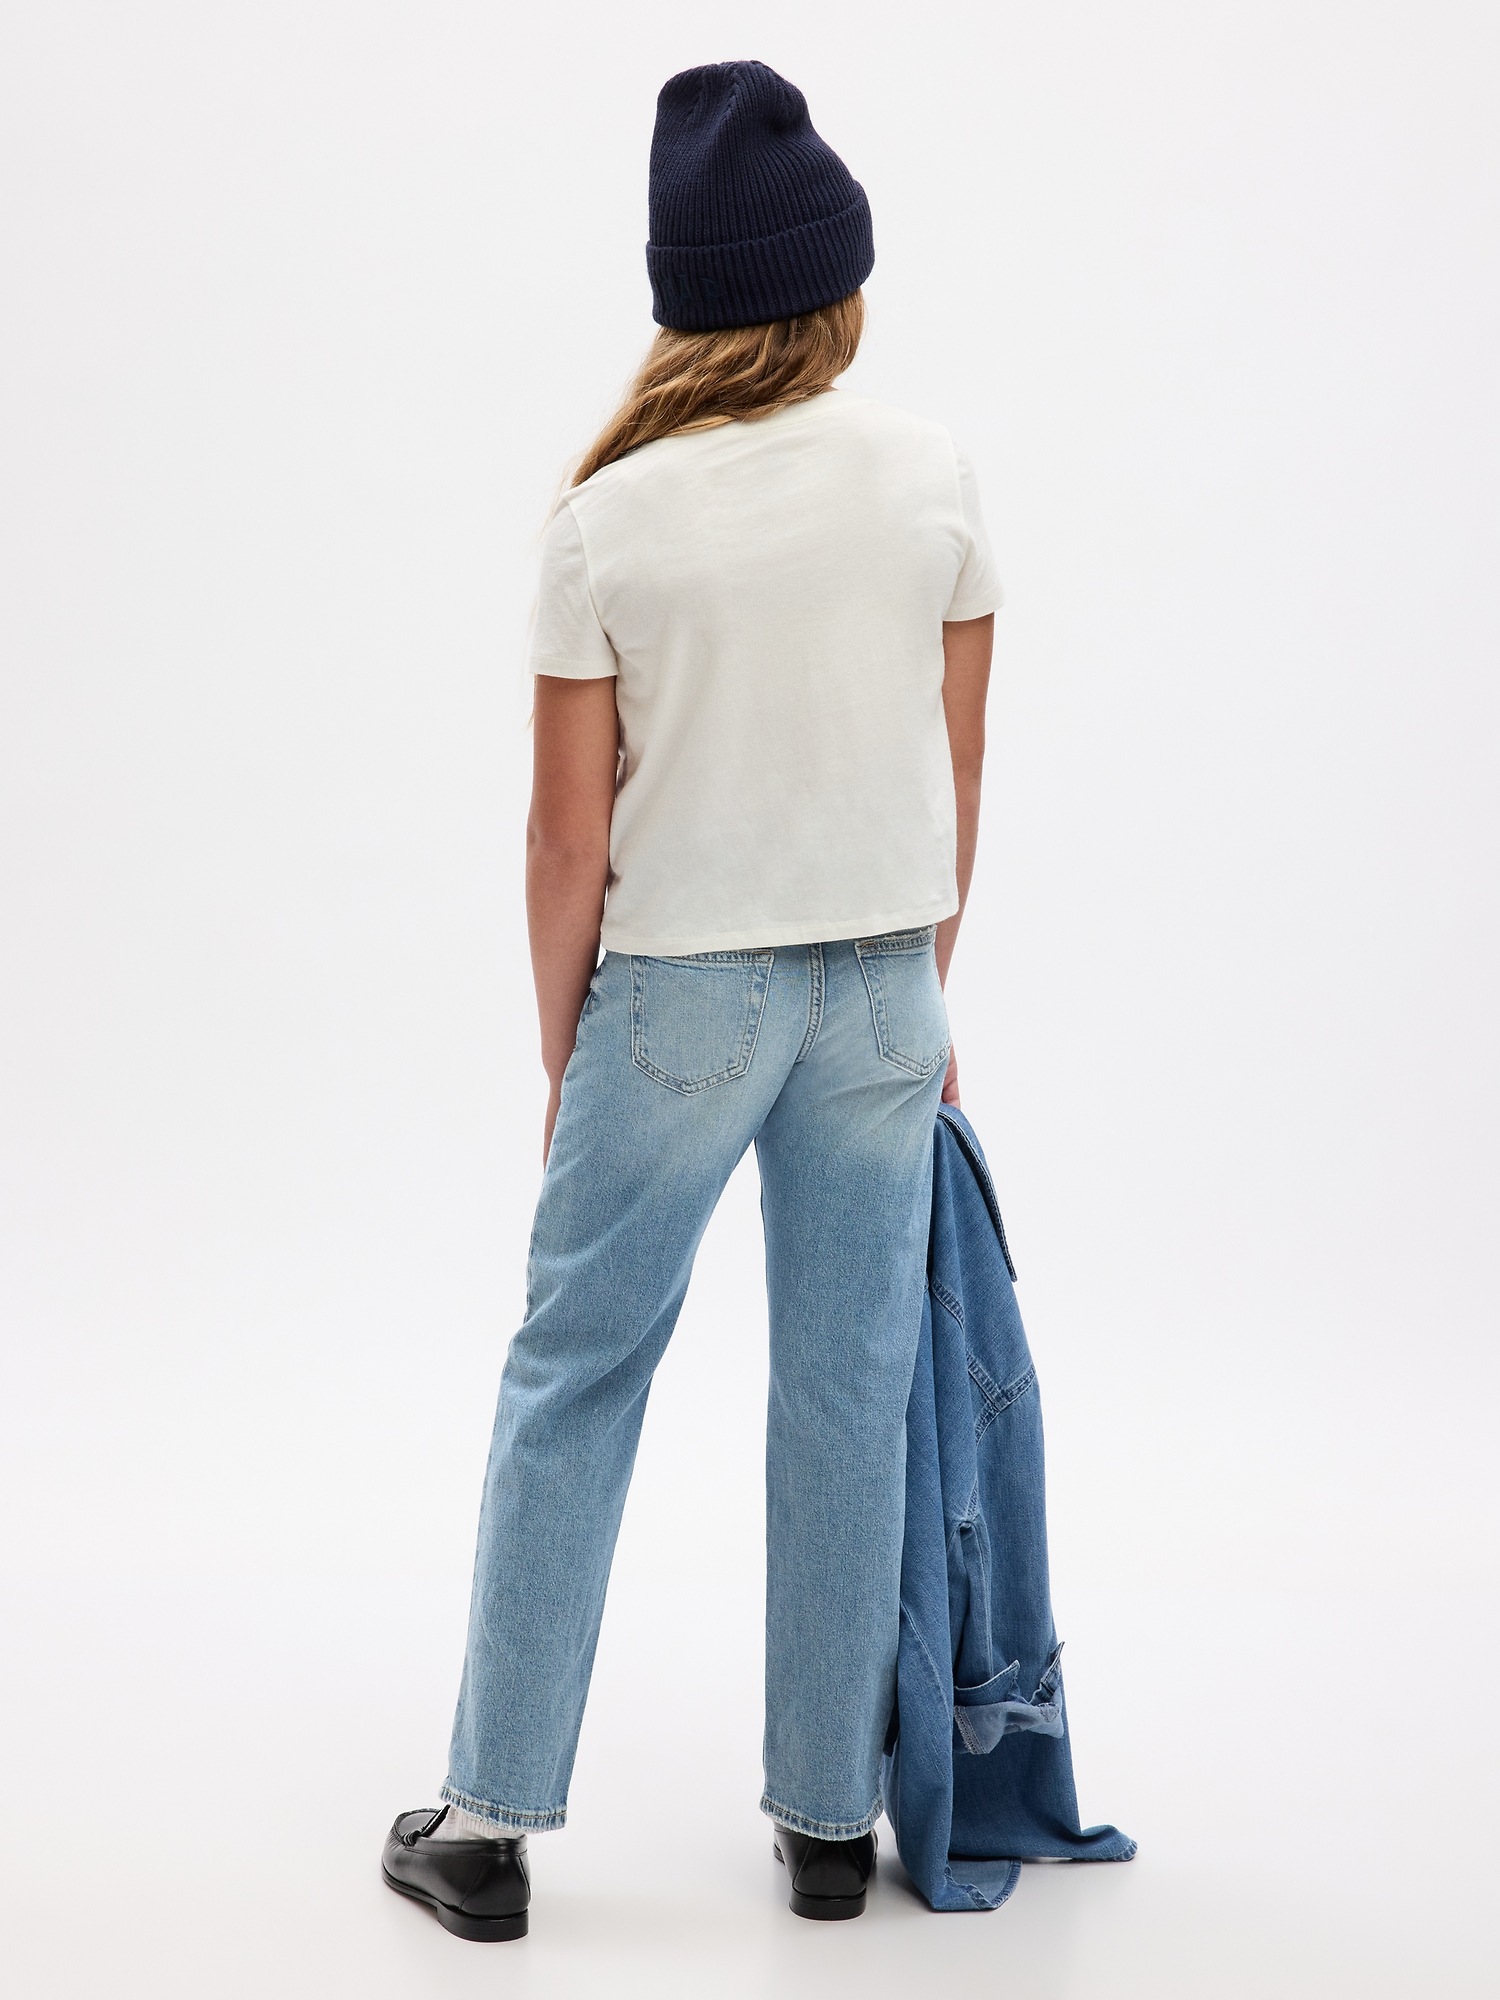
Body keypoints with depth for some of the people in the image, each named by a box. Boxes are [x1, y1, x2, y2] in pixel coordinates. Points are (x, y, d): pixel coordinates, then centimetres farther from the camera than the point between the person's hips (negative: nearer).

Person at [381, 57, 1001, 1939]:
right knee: (849, 1391, 11)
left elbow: (572, 838, -7)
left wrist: (561, 1058, 6)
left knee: (570, 1377, 10)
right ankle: (828, 1814, 21)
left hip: (676, 989, -2)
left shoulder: (610, 522, -10)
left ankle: (490, 1815, 16)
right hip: (877, 987, 2)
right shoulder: (930, 478, -3)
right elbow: (956, 775, 3)